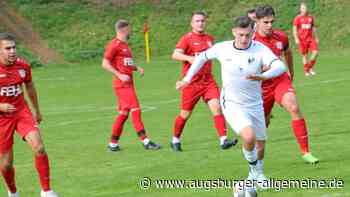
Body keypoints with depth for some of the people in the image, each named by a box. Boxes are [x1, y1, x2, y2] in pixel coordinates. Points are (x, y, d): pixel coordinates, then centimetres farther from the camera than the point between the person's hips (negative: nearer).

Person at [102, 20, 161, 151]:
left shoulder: (124, 45, 19)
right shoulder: (114, 45, -9)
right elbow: (105, 64, -13)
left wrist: (137, 68, 9)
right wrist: (120, 75, -20)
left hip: (128, 84, 10)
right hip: (122, 85, -10)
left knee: (124, 113, 10)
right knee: (135, 110, -12)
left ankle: (113, 144, 15)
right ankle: (145, 141, -14)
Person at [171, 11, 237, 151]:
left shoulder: (209, 38, 12)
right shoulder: (187, 38, -6)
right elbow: (175, 55, -18)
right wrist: (189, 58, -33)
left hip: (208, 81, 4)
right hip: (191, 82, -4)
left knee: (216, 107, -14)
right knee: (185, 114, 5)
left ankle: (223, 140, -18)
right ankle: (175, 140, 26)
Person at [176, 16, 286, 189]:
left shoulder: (260, 49, -16)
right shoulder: (222, 48, -12)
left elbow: (280, 66, -33)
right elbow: (202, 57, 9)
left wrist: (264, 76, -52)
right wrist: (187, 79, 8)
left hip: (255, 105, 2)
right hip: (232, 104, -2)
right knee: (249, 136, -26)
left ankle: (253, 179, 41)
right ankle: (255, 170, 1)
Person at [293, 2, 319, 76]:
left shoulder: (311, 18, 10)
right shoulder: (298, 18, -3)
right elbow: (294, 29, -4)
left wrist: (316, 38, 15)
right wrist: (296, 39, -14)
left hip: (310, 39, 4)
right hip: (302, 39, -3)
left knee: (315, 52, -10)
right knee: (305, 55, 1)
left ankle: (310, 67, 9)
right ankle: (306, 71, 11)